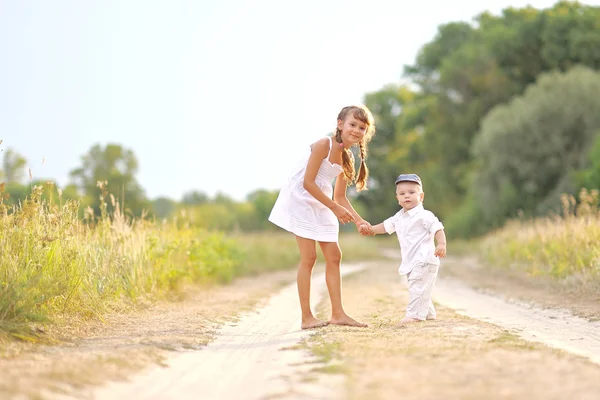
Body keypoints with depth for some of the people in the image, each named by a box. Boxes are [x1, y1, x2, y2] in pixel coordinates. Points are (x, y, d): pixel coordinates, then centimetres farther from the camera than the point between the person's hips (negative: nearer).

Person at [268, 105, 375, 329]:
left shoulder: (347, 157, 5)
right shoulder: (323, 145, -19)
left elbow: (340, 197, 10)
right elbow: (308, 183, -22)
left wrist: (359, 221, -1)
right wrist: (335, 208, -19)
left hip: (321, 205, 9)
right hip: (300, 200, -8)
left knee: (334, 256, 5)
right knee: (309, 256, -10)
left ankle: (337, 313, 11)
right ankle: (306, 317, -4)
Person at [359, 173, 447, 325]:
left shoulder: (424, 215, -13)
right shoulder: (399, 217, 13)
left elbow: (438, 228, -18)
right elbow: (386, 226, 26)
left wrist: (441, 244, -31)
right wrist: (371, 230, 17)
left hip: (424, 260, -9)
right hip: (411, 261, 9)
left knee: (417, 286, -15)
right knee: (418, 287, 19)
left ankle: (415, 314, -15)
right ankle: (428, 313, 32)